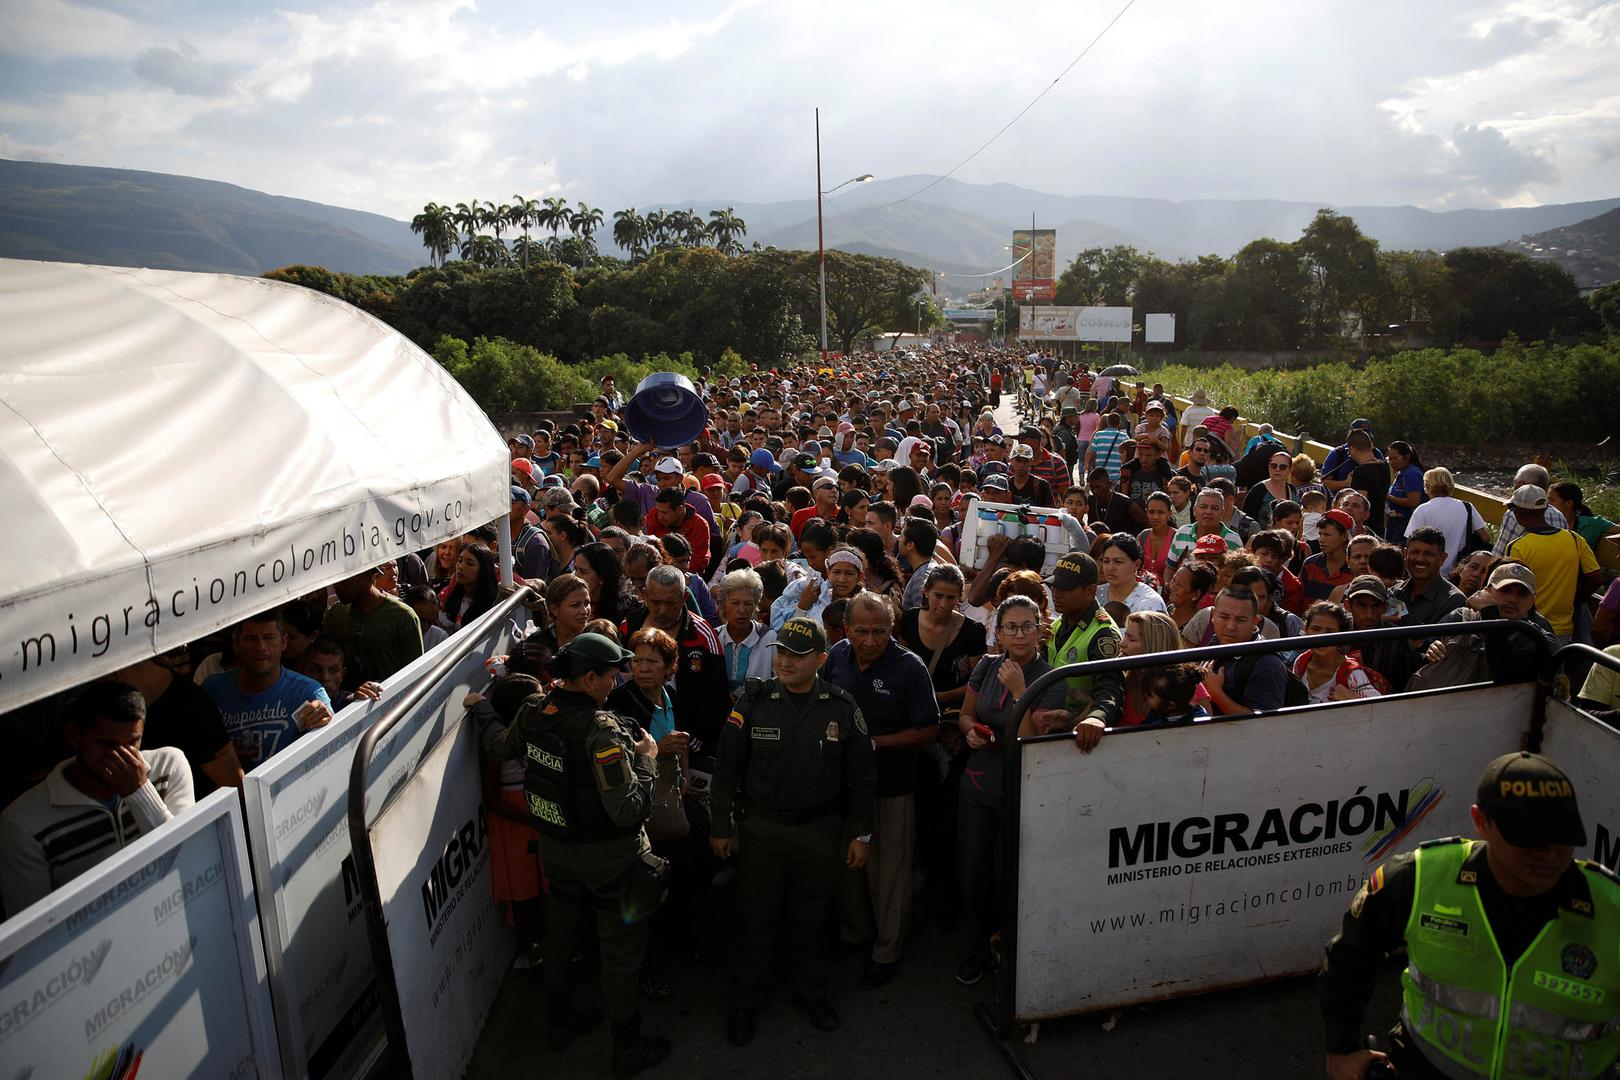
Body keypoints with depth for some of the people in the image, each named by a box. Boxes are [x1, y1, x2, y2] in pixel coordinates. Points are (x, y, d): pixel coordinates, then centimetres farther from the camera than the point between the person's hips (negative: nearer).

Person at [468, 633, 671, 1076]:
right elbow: (629, 811, -32)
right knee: (620, 951, 11)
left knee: (561, 936, 26)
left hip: (556, 849, 7)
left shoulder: (532, 711, -10)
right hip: (609, 858, -7)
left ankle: (560, 1023, 47)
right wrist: (646, 757, -19)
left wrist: (480, 707, 29)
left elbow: (498, 747, 13)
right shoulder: (602, 732, -32)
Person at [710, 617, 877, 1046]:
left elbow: (861, 776, 1)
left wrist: (860, 833, 2)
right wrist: (721, 826, 0)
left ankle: (810, 990, 39)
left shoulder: (842, 707, -7)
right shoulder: (754, 701, -9)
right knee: (756, 917, 9)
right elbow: (727, 768, -2)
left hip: (820, 830, 1)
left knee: (813, 917, 16)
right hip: (761, 828, -1)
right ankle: (744, 1001, 30)